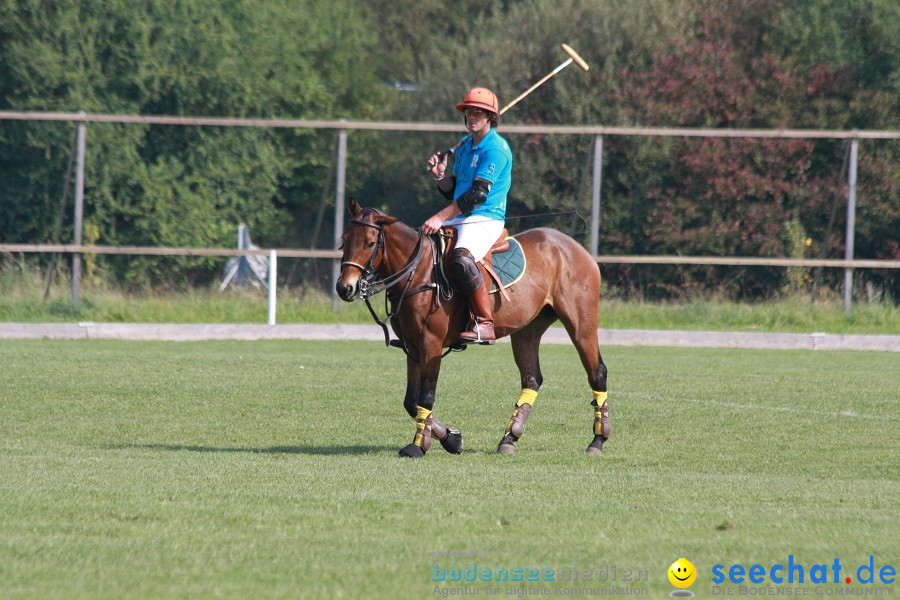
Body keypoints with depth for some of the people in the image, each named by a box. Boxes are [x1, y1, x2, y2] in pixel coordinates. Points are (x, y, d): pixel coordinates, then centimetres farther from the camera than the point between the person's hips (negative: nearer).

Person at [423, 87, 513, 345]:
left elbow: (478, 194, -20)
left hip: (486, 219, -10)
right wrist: (440, 176, 0)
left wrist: (441, 217, -23)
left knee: (461, 258, -36)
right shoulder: (465, 146, 17)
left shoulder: (496, 149, -11)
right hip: (458, 218, 10)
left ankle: (484, 324, -34)